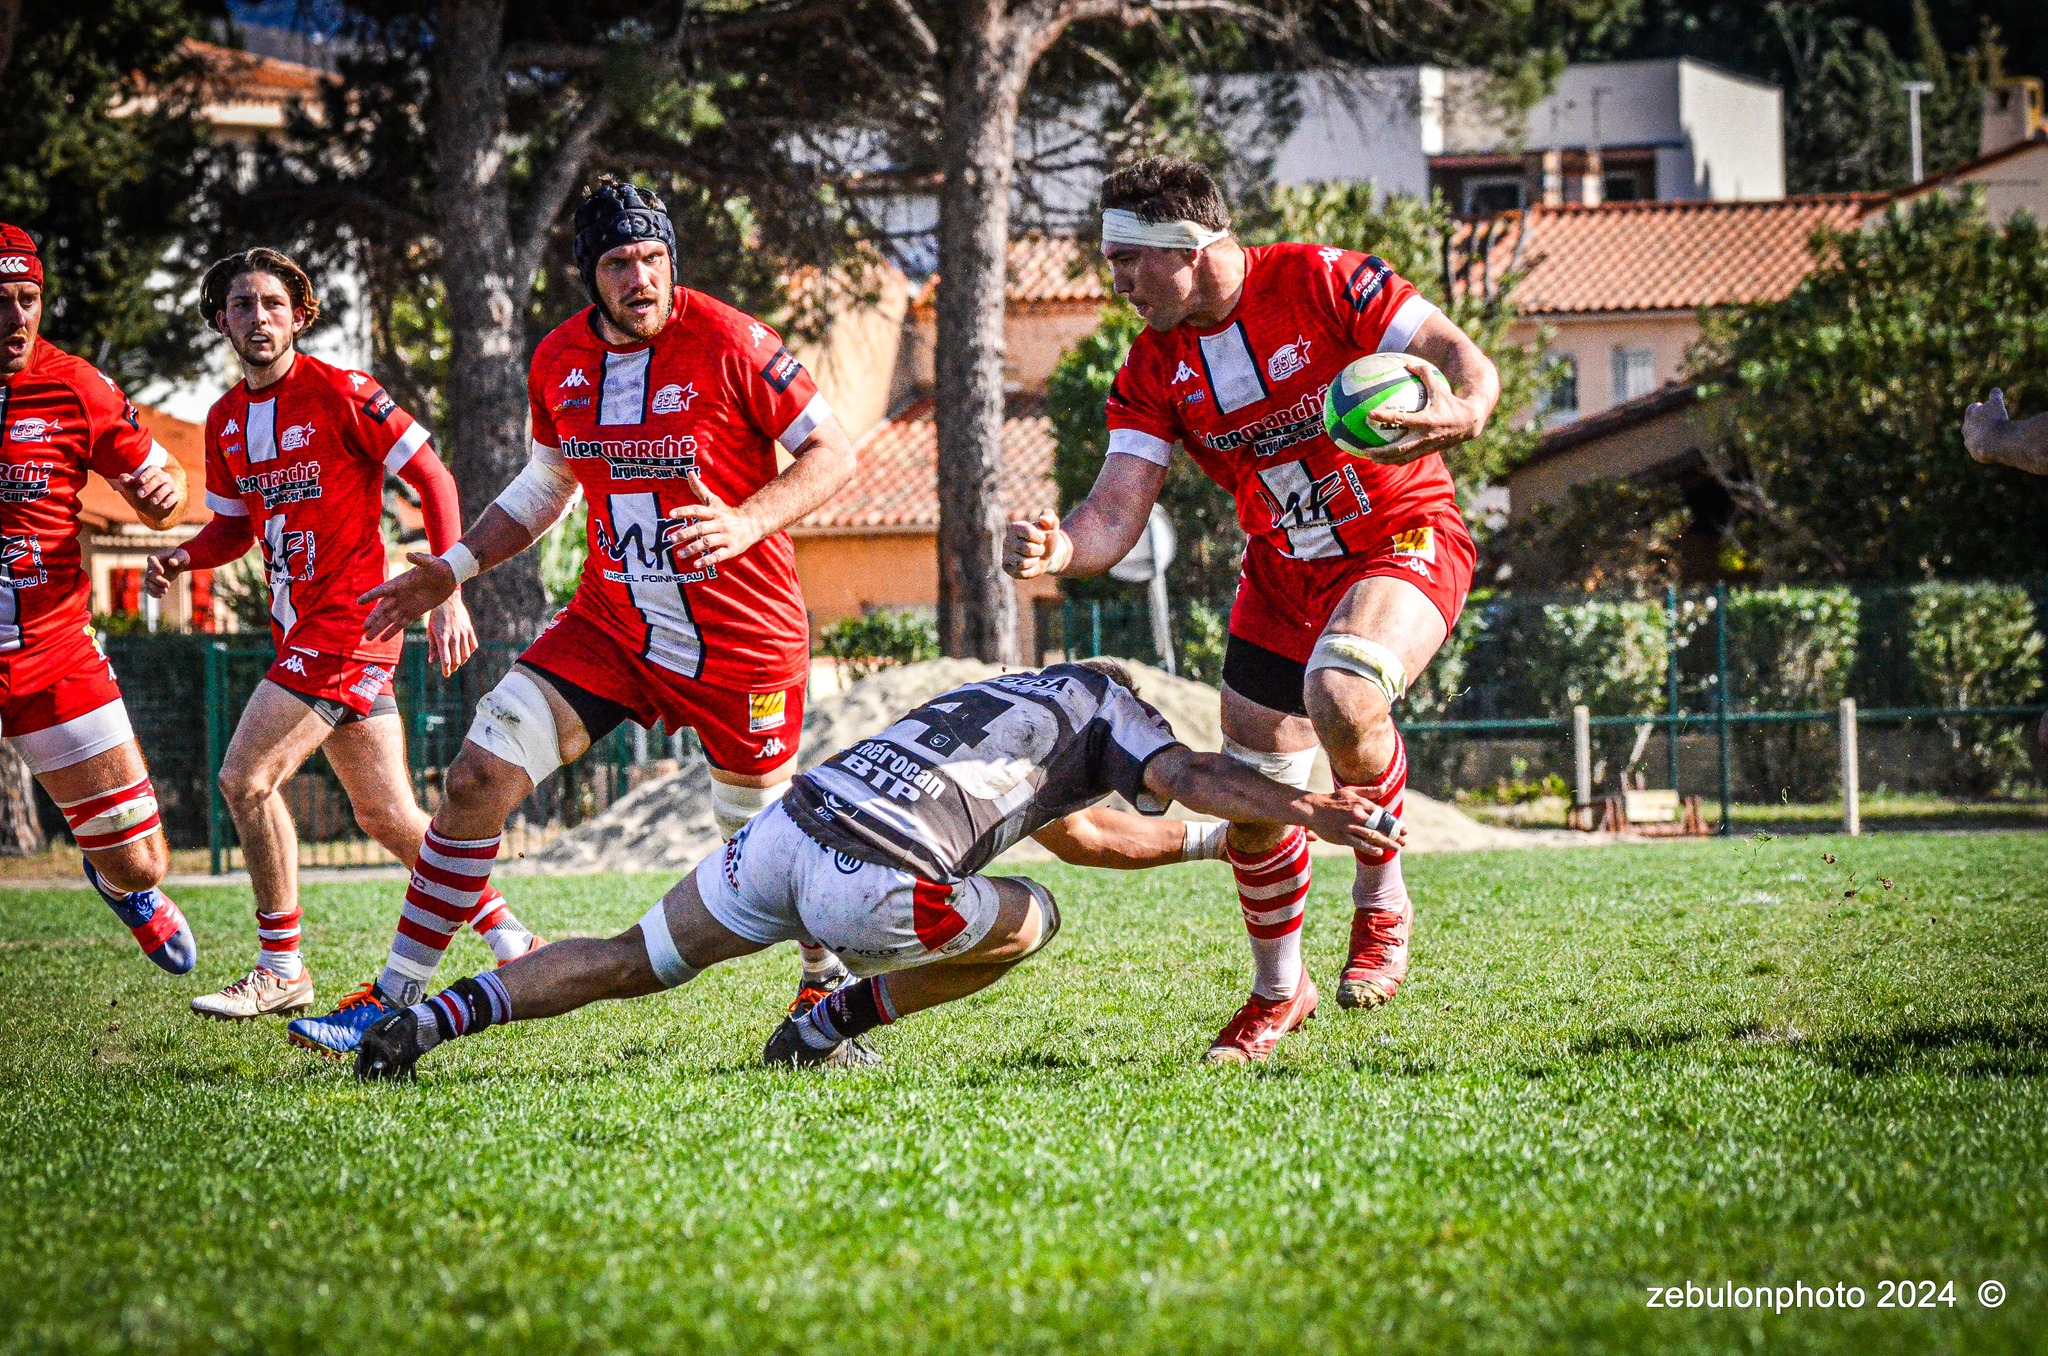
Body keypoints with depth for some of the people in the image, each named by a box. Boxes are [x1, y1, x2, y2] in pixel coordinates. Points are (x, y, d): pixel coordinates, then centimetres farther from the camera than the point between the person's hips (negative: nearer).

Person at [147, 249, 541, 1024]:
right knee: (386, 817, 9)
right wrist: (182, 559, 0)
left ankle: (281, 970, -5)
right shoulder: (225, 421, 11)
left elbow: (434, 481, -8)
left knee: (247, 778, -14)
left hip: (349, 620, -8)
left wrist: (448, 596, -15)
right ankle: (510, 940, 19)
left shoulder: (340, 393, -10)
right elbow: (236, 524, 22)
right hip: (300, 628, 8)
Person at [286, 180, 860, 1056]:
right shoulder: (560, 363, 1)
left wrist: (748, 523, -25)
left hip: (742, 637, -4)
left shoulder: (726, 343, -15)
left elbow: (833, 453, -10)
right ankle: (396, 997, 1)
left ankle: (830, 976, 37)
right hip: (612, 618, 4)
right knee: (478, 778, -7)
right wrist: (453, 569, 11)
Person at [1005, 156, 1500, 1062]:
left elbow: (1465, 360, -20)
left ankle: (1383, 902, -9)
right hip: (1281, 576, 6)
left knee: (1341, 695, -35)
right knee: (1251, 809, 5)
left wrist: (1461, 414, -44)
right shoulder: (1152, 372, -4)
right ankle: (1277, 992, 32)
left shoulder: (1319, 282, -18)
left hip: (1405, 543, -6)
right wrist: (1058, 550, -35)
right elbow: (1116, 513, -12)